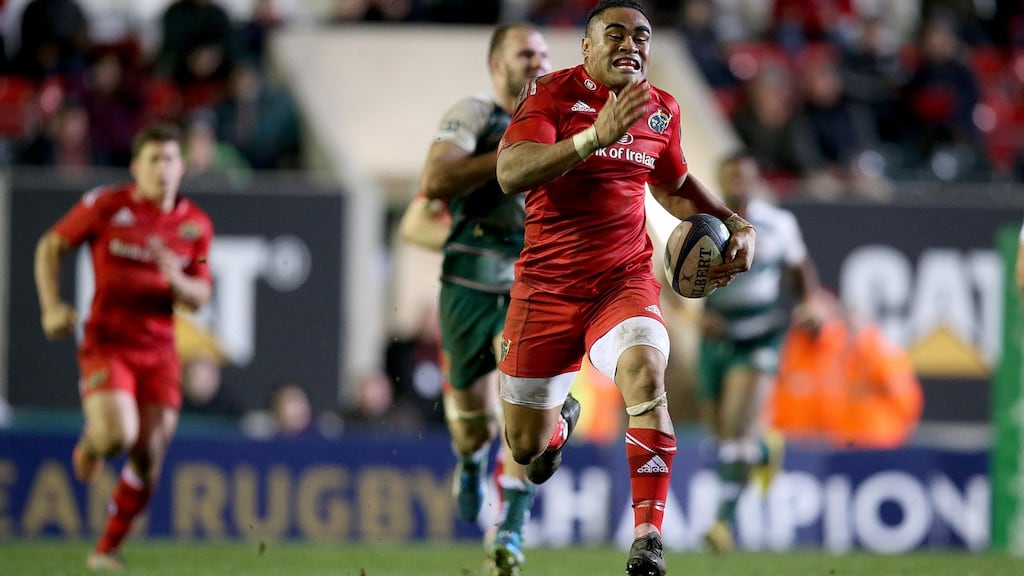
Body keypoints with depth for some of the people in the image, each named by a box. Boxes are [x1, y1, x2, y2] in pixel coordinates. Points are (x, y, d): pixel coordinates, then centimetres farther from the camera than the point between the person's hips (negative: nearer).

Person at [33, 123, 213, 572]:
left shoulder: (195, 225, 3)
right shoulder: (105, 206, -6)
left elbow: (200, 296, 8)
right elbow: (50, 247, 4)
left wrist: (177, 281, -15)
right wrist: (52, 307, -7)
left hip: (159, 350, 3)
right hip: (107, 343, -3)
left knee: (149, 457, -2)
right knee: (118, 436, -23)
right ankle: (90, 442, 16)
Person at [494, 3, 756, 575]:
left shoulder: (662, 109, 7)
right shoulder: (552, 93, -7)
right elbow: (511, 174, -25)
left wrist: (736, 224, 13)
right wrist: (598, 135, -34)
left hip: (625, 281, 1)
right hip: (547, 285, -1)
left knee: (645, 372, -33)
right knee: (527, 448, 6)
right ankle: (561, 416, 47)